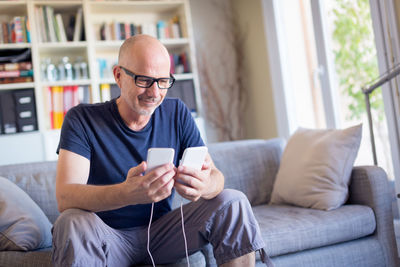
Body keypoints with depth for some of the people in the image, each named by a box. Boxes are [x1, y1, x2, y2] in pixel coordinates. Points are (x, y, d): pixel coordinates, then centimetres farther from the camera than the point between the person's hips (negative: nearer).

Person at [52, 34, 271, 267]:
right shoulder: (82, 119, -13)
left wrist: (205, 186, -35)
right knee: (74, 223, -36)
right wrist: (127, 193, -45)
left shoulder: (177, 114, -2)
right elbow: (65, 197, -25)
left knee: (233, 202, -15)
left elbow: (216, 176, -8)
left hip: (162, 233, 3)